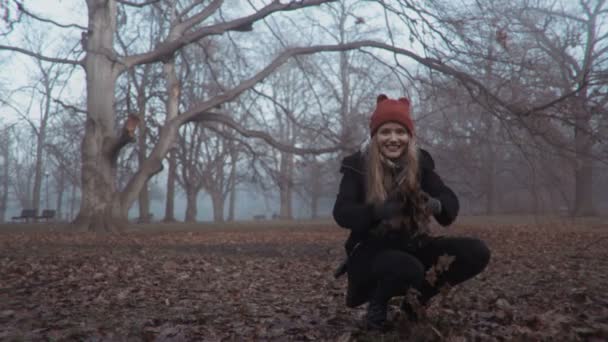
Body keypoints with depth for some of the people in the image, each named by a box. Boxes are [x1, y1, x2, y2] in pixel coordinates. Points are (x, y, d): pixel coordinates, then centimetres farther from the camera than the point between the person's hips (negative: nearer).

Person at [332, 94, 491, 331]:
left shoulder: (420, 163, 1)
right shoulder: (357, 166, -9)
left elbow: (451, 201, -9)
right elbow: (341, 213, -20)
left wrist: (435, 205, -33)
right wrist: (378, 211, -39)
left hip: (411, 245, 5)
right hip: (370, 250, -4)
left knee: (476, 252, -14)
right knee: (408, 269, -37)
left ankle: (416, 300, 6)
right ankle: (377, 302, -2)